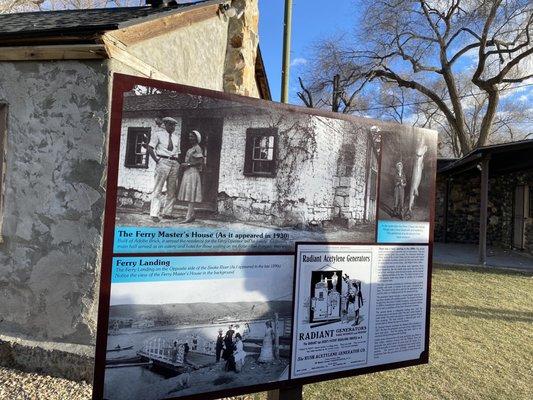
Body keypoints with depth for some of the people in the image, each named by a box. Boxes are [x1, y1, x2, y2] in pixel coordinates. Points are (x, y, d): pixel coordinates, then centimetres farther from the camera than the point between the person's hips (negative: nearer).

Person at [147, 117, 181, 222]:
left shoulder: (176, 136, 20)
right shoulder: (158, 133, 4)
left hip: (174, 163, 6)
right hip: (163, 162, -5)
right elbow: (150, 148, -1)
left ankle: (167, 213, 14)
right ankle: (154, 214, -5)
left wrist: (178, 163, 7)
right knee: (158, 189, -7)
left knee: (172, 190, 6)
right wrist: (156, 160, -11)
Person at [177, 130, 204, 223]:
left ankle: (189, 217, -9)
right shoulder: (191, 149, 19)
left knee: (190, 195, -10)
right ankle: (192, 214, 19)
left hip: (193, 173, -9)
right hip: (188, 173, 10)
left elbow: (201, 161, -18)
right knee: (188, 195, 10)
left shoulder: (197, 148, -9)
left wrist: (188, 164, -17)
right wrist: (185, 165, 10)